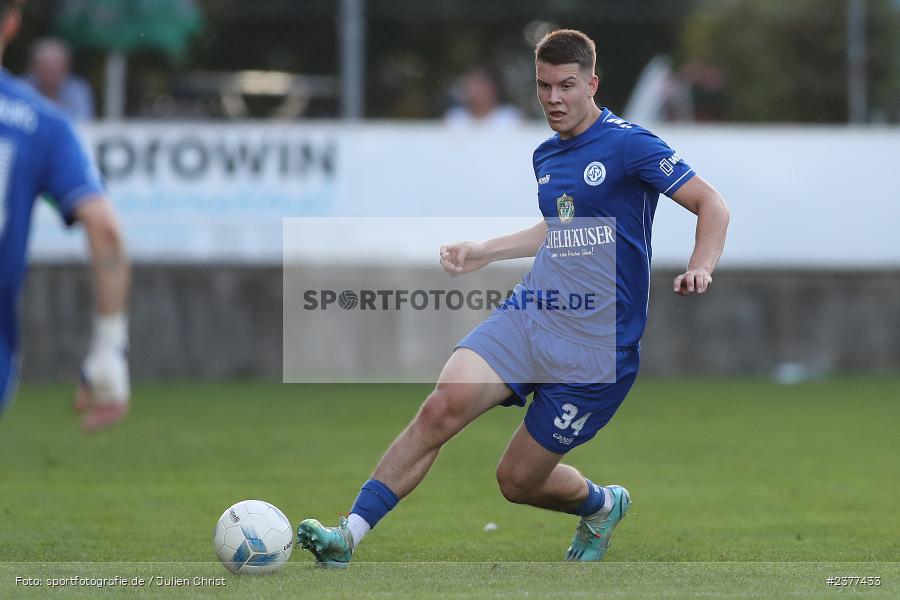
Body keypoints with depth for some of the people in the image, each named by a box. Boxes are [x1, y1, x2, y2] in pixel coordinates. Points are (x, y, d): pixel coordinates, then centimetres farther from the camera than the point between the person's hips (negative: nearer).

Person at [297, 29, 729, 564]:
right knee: (444, 406, -20)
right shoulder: (546, 157, 14)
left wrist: (700, 270, -25)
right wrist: (484, 251, 28)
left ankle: (602, 505, 35)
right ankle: (348, 536, -20)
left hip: (594, 348, -6)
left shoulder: (627, 145, -9)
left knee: (518, 481, 0)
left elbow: (712, 205, -8)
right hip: (527, 316, 6)